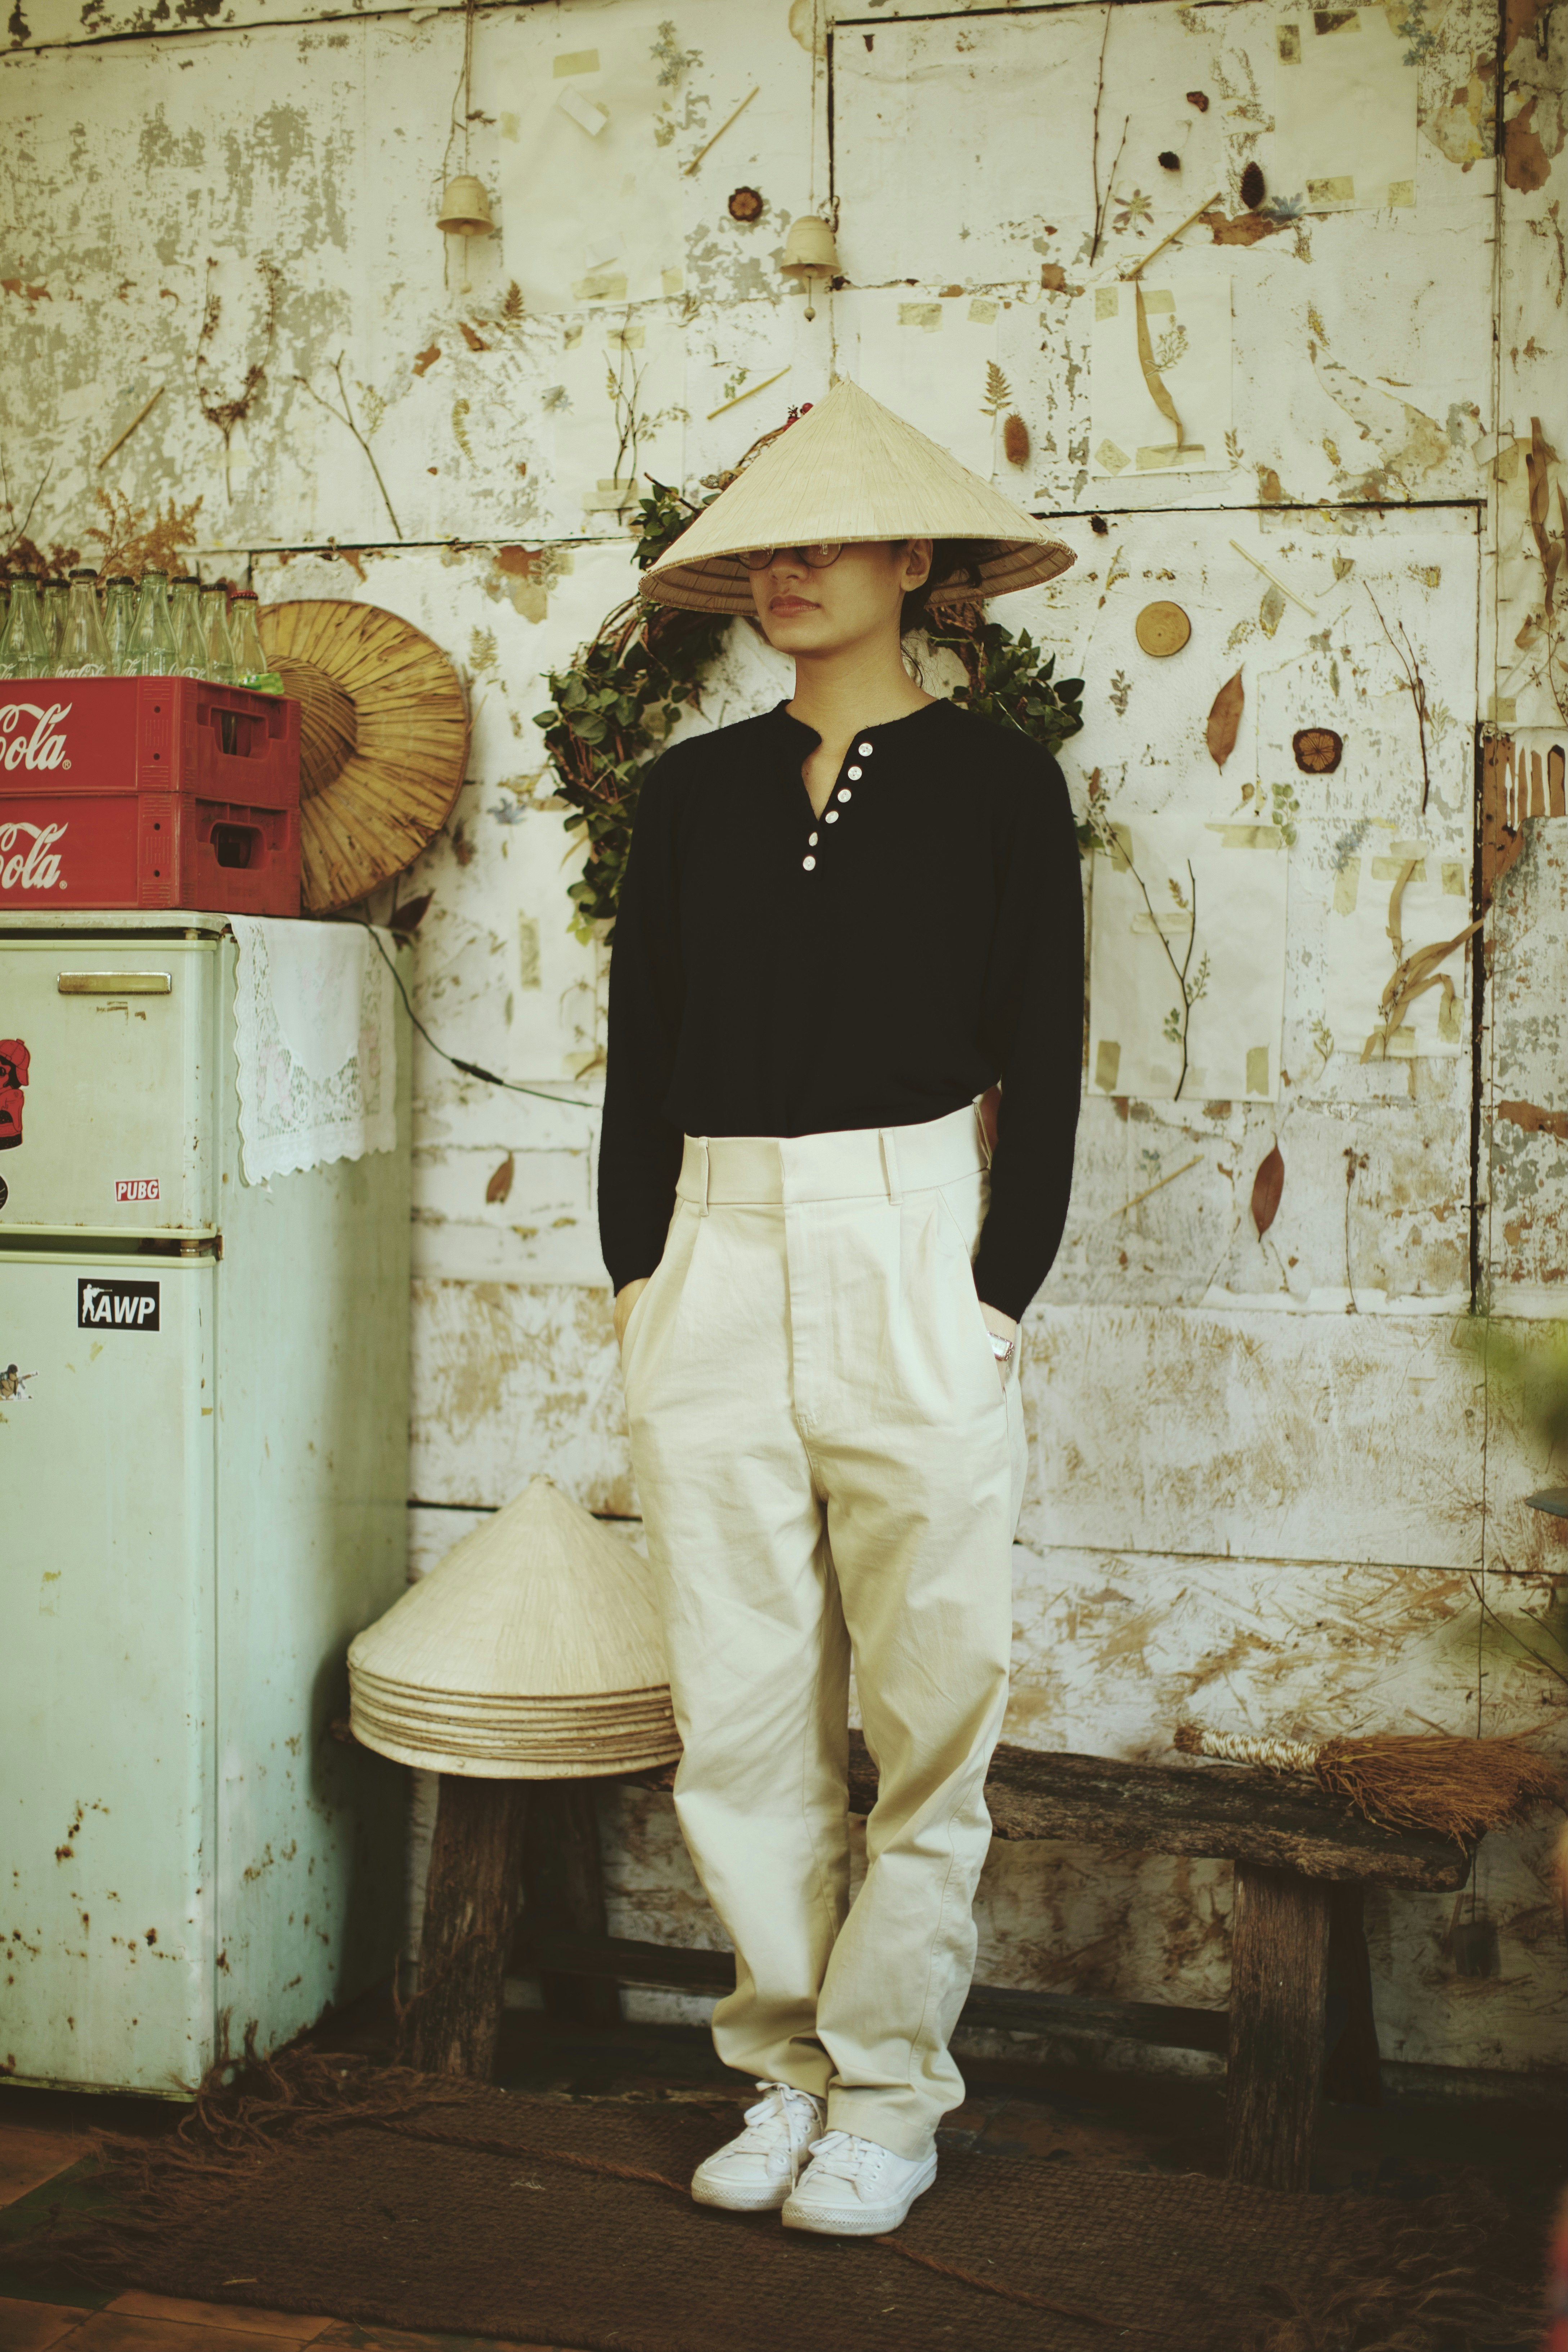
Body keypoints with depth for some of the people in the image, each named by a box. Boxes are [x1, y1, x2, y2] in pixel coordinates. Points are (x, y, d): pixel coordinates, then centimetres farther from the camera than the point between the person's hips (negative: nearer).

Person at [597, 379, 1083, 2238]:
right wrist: (638, 1273, 6)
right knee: (738, 1716, 7)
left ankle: (887, 2091, 18)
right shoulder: (691, 791, 12)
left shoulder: (994, 781, 3)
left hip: (913, 1260, -3)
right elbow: (639, 1053, 13)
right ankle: (781, 2066, 23)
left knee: (925, 1710, 3)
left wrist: (997, 1292, -6)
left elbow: (1041, 1059, 0)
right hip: (715, 1266, 3)